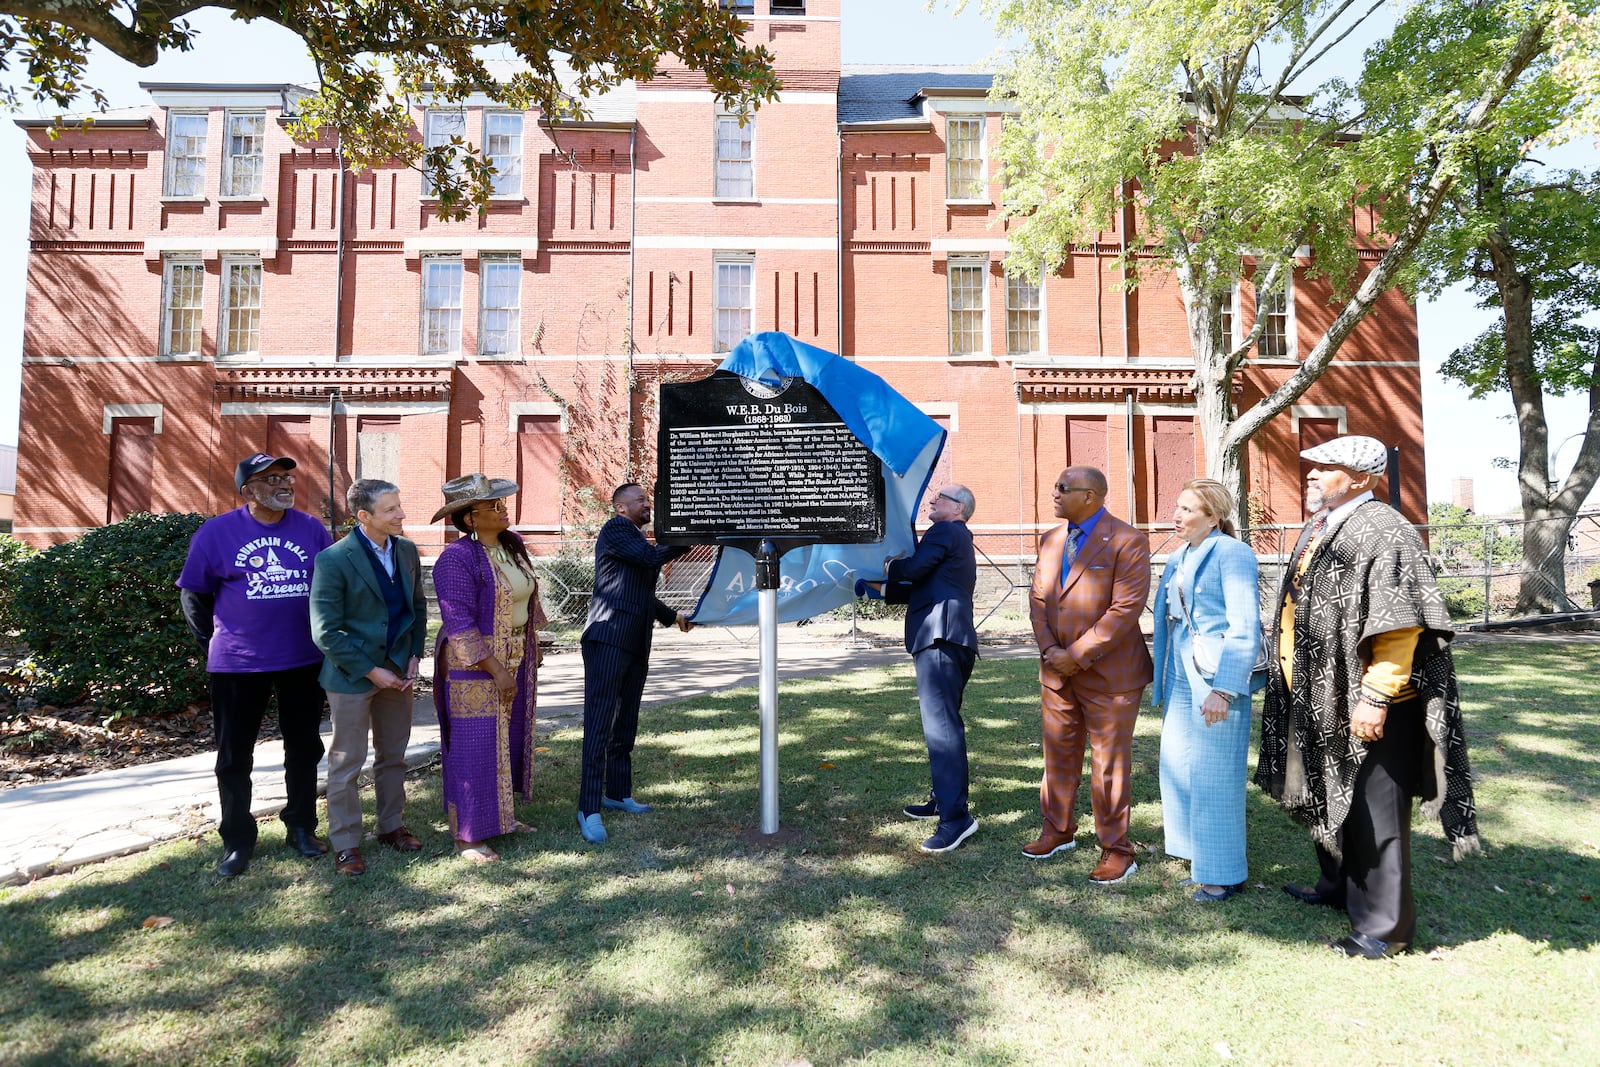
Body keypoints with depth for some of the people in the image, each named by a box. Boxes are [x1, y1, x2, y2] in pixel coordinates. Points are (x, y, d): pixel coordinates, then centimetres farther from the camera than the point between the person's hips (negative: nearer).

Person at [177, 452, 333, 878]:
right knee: (234, 757, 8)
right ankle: (237, 840, 24)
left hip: (303, 662, 2)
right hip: (237, 666, -2)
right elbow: (193, 594, 5)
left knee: (304, 748, 13)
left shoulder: (312, 529, 1)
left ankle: (301, 827, 29)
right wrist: (214, 643, 7)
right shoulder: (216, 532, -4)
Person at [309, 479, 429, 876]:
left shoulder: (406, 551, 1)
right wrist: (371, 672, -16)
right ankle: (345, 844, 20)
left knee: (393, 756, 17)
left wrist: (414, 656, 1)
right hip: (352, 676, -5)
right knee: (347, 762, 6)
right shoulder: (335, 560, -17)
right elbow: (326, 632, -16)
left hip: (398, 670, 6)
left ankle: (392, 826, 33)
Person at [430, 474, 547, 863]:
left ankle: (501, 815, 32)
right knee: (475, 747, 0)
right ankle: (468, 835, 13)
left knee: (509, 739, 16)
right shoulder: (457, 558, -20)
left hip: (517, 658, 8)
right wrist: (495, 670, -22)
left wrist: (529, 649, 17)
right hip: (475, 664, -8)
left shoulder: (513, 544, 4)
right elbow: (460, 625, -22)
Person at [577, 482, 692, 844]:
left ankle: (618, 793, 22)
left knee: (625, 724, 12)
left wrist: (672, 616, 39)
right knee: (600, 723, -11)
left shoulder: (639, 540, 24)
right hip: (608, 640, -9)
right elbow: (654, 557, -18)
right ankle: (589, 809, -10)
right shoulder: (615, 529, -5)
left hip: (636, 644, 9)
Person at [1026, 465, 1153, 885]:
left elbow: (1126, 608, -19)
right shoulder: (1052, 540, 10)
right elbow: (1038, 597, 8)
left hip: (1108, 674, -6)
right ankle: (1058, 830, 34)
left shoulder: (1127, 542, -12)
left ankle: (1116, 850, 19)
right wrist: (1049, 649, -7)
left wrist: (1078, 656, -19)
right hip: (1057, 672, 6)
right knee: (1058, 755, 16)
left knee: (1110, 764, 5)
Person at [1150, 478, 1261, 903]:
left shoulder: (1232, 554, -12)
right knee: (1179, 769, 14)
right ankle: (1199, 859, 30)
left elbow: (1245, 629, -17)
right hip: (1180, 680, 8)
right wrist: (1161, 680, 16)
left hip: (1215, 681, -8)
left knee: (1213, 776, 1)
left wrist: (1223, 689, -21)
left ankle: (1223, 874, 17)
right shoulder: (1179, 559, 12)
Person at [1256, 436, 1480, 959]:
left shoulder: (1380, 531, -18)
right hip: (1321, 698, 10)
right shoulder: (1321, 528, 10)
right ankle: (1338, 886, 41)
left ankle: (1384, 925, 18)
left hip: (1363, 704, -9)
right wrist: (1289, 677, 20)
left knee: (1372, 811, 3)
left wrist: (1375, 699, -24)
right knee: (1330, 798, 23)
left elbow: (1398, 627, -23)